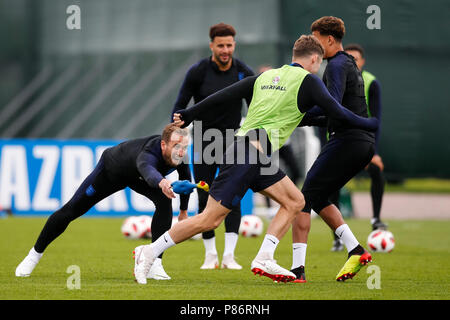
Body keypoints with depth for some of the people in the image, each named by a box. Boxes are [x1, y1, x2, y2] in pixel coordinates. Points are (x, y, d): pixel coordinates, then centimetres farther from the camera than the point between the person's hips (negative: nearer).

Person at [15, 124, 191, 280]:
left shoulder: (181, 154, -28)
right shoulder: (152, 152, -48)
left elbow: (185, 178, -4)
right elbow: (145, 167, -74)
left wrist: (183, 211, 6)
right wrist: (160, 182, -96)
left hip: (137, 177, 5)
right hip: (111, 169, -5)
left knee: (164, 202, -24)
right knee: (71, 210, 1)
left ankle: (154, 265, -19)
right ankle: (35, 254, 24)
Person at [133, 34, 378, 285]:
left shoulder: (266, 76, 17)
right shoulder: (308, 81, -3)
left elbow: (223, 95, 15)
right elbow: (338, 113, -5)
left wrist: (188, 115, 20)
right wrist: (372, 124, 9)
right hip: (250, 153, -9)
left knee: (295, 202, 8)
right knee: (210, 220, -6)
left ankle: (264, 260, 2)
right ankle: (151, 252, 0)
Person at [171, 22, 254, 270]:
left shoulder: (244, 73, -6)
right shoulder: (198, 72, -10)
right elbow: (180, 105, -3)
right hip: (203, 144, 0)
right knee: (205, 201, 0)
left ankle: (229, 256, -12)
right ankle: (210, 255, 12)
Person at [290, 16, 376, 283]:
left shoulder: (337, 66, -9)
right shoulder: (351, 65, 22)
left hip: (347, 140, -10)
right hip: (365, 143, 10)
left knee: (304, 198, -7)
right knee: (319, 198, 17)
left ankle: (298, 268, -13)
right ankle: (356, 251, 7)